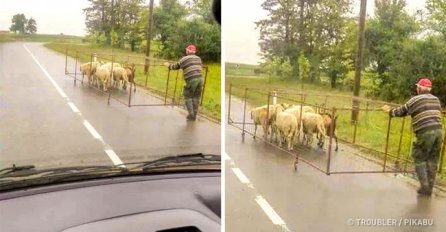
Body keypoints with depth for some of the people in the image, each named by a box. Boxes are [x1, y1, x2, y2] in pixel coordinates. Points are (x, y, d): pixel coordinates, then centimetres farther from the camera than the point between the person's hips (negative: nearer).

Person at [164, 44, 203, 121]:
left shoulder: (185, 59, -1)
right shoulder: (198, 58, 15)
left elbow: (176, 66, 10)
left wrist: (169, 66, 29)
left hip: (191, 80, -5)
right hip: (200, 79, 5)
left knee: (188, 97, 9)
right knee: (196, 97, 13)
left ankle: (191, 115, 6)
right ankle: (194, 115, 18)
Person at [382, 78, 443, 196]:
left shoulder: (415, 100, -2)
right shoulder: (436, 99, 15)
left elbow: (402, 111, 8)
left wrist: (389, 111, 26)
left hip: (425, 133, -6)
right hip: (438, 131, 6)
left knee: (419, 159, 7)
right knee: (432, 161, 12)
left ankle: (425, 188, 6)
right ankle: (429, 188, 18)